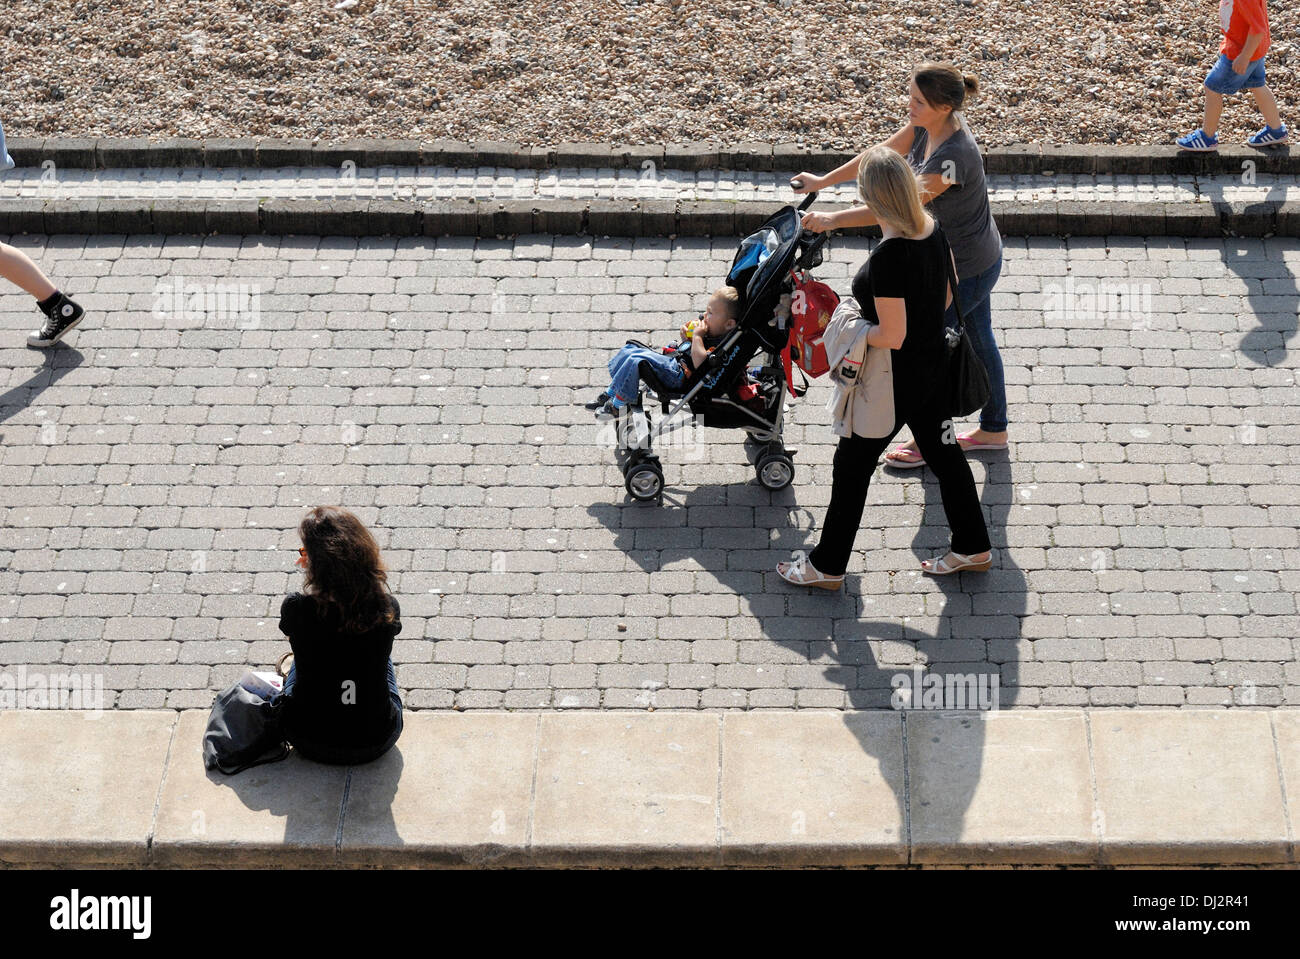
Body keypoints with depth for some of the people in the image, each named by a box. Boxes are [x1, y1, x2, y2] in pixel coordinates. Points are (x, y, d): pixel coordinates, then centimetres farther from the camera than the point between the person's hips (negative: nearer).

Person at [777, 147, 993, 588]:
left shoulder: (887, 258, -32)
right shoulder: (934, 231, -6)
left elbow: (892, 336, -28)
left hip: (894, 382, -8)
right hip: (933, 366, 8)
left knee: (851, 467, 10)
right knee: (943, 452, 24)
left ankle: (828, 566, 25)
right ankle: (973, 547, 40)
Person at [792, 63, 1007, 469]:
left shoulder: (953, 155, -36)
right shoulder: (927, 125, -9)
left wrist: (833, 219, -28)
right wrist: (823, 181, 8)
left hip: (966, 270, -9)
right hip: (980, 257, 9)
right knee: (978, 340, 23)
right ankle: (994, 429, 41)